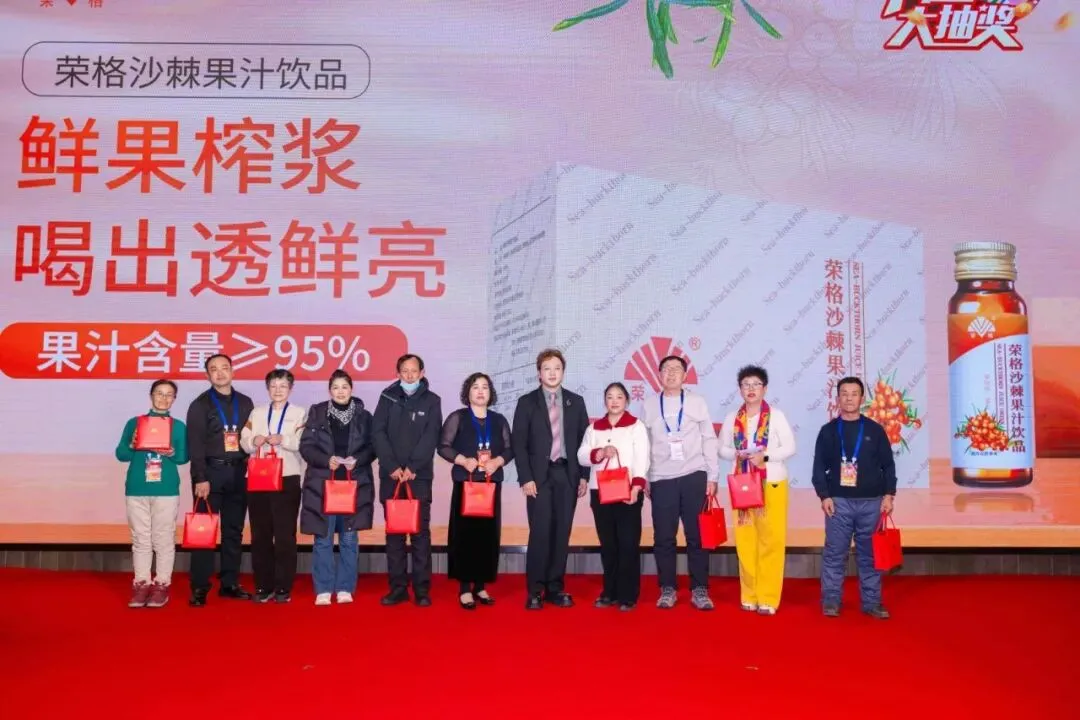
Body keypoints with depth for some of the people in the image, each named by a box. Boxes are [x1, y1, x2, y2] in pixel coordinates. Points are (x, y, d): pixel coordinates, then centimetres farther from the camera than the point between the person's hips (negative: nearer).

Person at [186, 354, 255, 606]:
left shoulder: (245, 403, 12)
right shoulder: (200, 405, -1)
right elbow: (195, 445, -7)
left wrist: (250, 468, 5)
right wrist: (200, 478, -15)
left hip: (238, 473, 4)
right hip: (210, 472, -4)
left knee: (234, 530, 8)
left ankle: (230, 584, 15)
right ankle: (200, 587, 1)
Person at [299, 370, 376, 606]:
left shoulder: (363, 416, 3)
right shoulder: (317, 412, 2)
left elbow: (372, 447, 4)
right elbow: (306, 446, -1)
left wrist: (356, 460, -15)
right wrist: (327, 460, -17)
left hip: (354, 485, 1)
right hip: (322, 484, 0)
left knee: (349, 538, 5)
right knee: (323, 538, 1)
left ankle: (345, 588, 14)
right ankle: (323, 590, 10)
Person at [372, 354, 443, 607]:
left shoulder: (431, 400, 4)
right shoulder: (387, 397, 7)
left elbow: (430, 438, -5)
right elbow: (378, 433, -1)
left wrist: (412, 468, -15)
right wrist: (392, 466, -11)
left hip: (419, 475, -2)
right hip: (391, 475, 2)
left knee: (420, 531, -1)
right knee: (394, 532, 5)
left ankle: (422, 589, 3)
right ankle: (398, 587, 10)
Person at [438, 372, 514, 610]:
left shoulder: (499, 420, 11)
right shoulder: (457, 417, 3)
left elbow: (509, 449, 9)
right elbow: (443, 446, -2)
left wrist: (497, 461, -10)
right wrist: (463, 460, -16)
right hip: (465, 482, -3)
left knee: (488, 533, 2)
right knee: (465, 533, -5)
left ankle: (481, 586, 10)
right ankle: (465, 588, -1)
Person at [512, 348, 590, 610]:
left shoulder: (576, 401, 9)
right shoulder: (527, 402, 2)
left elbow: (584, 440, 10)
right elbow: (519, 443, -2)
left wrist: (584, 475, 3)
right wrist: (526, 478, -10)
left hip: (567, 475, 3)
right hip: (539, 475, -2)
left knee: (562, 533, 4)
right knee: (540, 532, -7)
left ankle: (555, 588, 12)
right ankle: (535, 591, 2)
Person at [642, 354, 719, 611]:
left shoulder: (698, 402, 6)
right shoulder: (649, 405, 8)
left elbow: (709, 440, 5)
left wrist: (712, 477, 0)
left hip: (694, 476, -1)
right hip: (661, 479, 1)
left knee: (696, 535, 2)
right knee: (663, 537, 3)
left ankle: (699, 589, 10)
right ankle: (667, 589, 14)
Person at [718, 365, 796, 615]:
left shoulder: (776, 415, -1)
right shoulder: (732, 418, 8)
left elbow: (790, 447, -4)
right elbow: (722, 448, 10)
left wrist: (765, 456, -18)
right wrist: (737, 454, -11)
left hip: (772, 484, -3)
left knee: (771, 541, -3)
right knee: (745, 541, 4)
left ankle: (768, 598, 2)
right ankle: (749, 595, 13)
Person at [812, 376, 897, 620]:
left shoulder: (875, 430, 6)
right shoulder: (828, 431, 5)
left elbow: (888, 465, 7)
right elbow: (819, 467, 3)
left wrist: (889, 495, -2)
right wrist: (824, 496, -7)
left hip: (871, 502, 1)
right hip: (839, 501, -1)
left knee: (869, 554, 7)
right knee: (834, 553, 0)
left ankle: (872, 601, 15)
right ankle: (831, 600, 8)